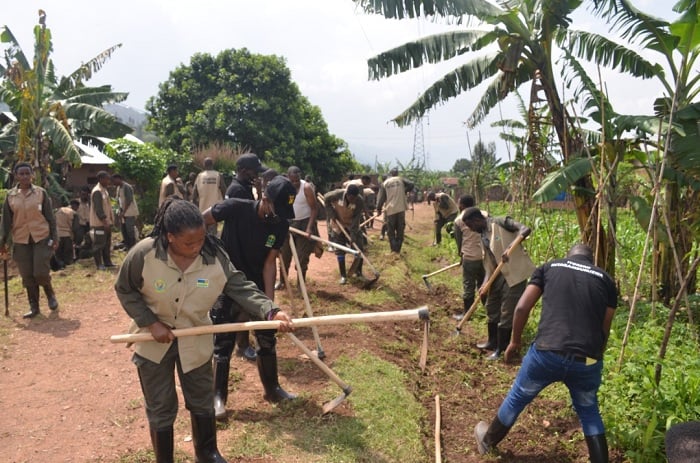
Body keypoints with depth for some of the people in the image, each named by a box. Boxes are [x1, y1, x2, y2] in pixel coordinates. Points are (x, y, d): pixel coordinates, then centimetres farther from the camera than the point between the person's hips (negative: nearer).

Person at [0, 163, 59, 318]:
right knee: (27, 276, 6)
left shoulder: (41, 192, -2)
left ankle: (50, 294, 22)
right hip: (21, 241, 2)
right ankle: (34, 307, 18)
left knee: (41, 273, -8)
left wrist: (54, 237, -3)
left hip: (42, 238, -2)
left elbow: (50, 217, 0)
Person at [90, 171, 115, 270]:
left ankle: (107, 262, 22)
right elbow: (98, 209, -22)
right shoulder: (97, 192, -17)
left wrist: (109, 221, 18)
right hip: (99, 223, -10)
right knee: (99, 244, -2)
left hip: (106, 222, 10)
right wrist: (105, 222, -24)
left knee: (107, 243, 14)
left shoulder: (104, 190, 13)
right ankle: (99, 264, 4)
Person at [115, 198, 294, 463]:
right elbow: (125, 290, -11)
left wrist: (271, 311, -35)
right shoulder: (143, 254, -26)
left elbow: (239, 287, -20)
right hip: (153, 341, -2)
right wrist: (150, 323, -19)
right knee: (160, 409, 13)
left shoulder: (214, 256, -22)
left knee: (203, 402, 19)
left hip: (195, 340, 2)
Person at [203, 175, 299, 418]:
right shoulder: (235, 208, -24)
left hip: (257, 286, 4)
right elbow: (199, 222, -10)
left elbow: (270, 262, -11)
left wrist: (269, 301, -17)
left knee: (267, 338, 11)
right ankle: (218, 396, 18)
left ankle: (272, 389, 29)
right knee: (223, 342, 2)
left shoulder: (281, 225, -12)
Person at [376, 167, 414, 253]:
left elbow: (381, 197, 0)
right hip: (401, 208, 1)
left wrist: (379, 209, 7)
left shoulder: (385, 183, 4)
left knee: (391, 231, 8)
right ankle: (398, 249, 12)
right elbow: (411, 185, -4)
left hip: (390, 209, -1)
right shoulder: (400, 180, 7)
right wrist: (403, 191, 11)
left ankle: (394, 249, 3)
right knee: (400, 230, 11)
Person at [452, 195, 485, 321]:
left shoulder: (458, 220, -3)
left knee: (468, 286, 7)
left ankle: (466, 313, 17)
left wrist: (461, 255, 20)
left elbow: (458, 240, 5)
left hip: (470, 257, -4)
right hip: (485, 255, 4)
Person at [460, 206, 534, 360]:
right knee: (491, 308, 19)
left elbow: (525, 229, -24)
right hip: (499, 274, 9)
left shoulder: (500, 222, -14)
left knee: (507, 313, -1)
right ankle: (492, 342, 37)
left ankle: (501, 350, 11)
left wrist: (510, 247, -35)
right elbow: (489, 262, 7)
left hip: (515, 273, -9)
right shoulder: (483, 236, 8)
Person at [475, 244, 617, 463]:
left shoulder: (549, 267, 14)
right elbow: (604, 329, 16)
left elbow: (522, 308, 7)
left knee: (517, 398, 23)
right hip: (587, 361, 1)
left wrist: (515, 341, 21)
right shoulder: (605, 279, 16)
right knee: (589, 413, 27)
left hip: (547, 353, 0)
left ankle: (487, 441, 45)